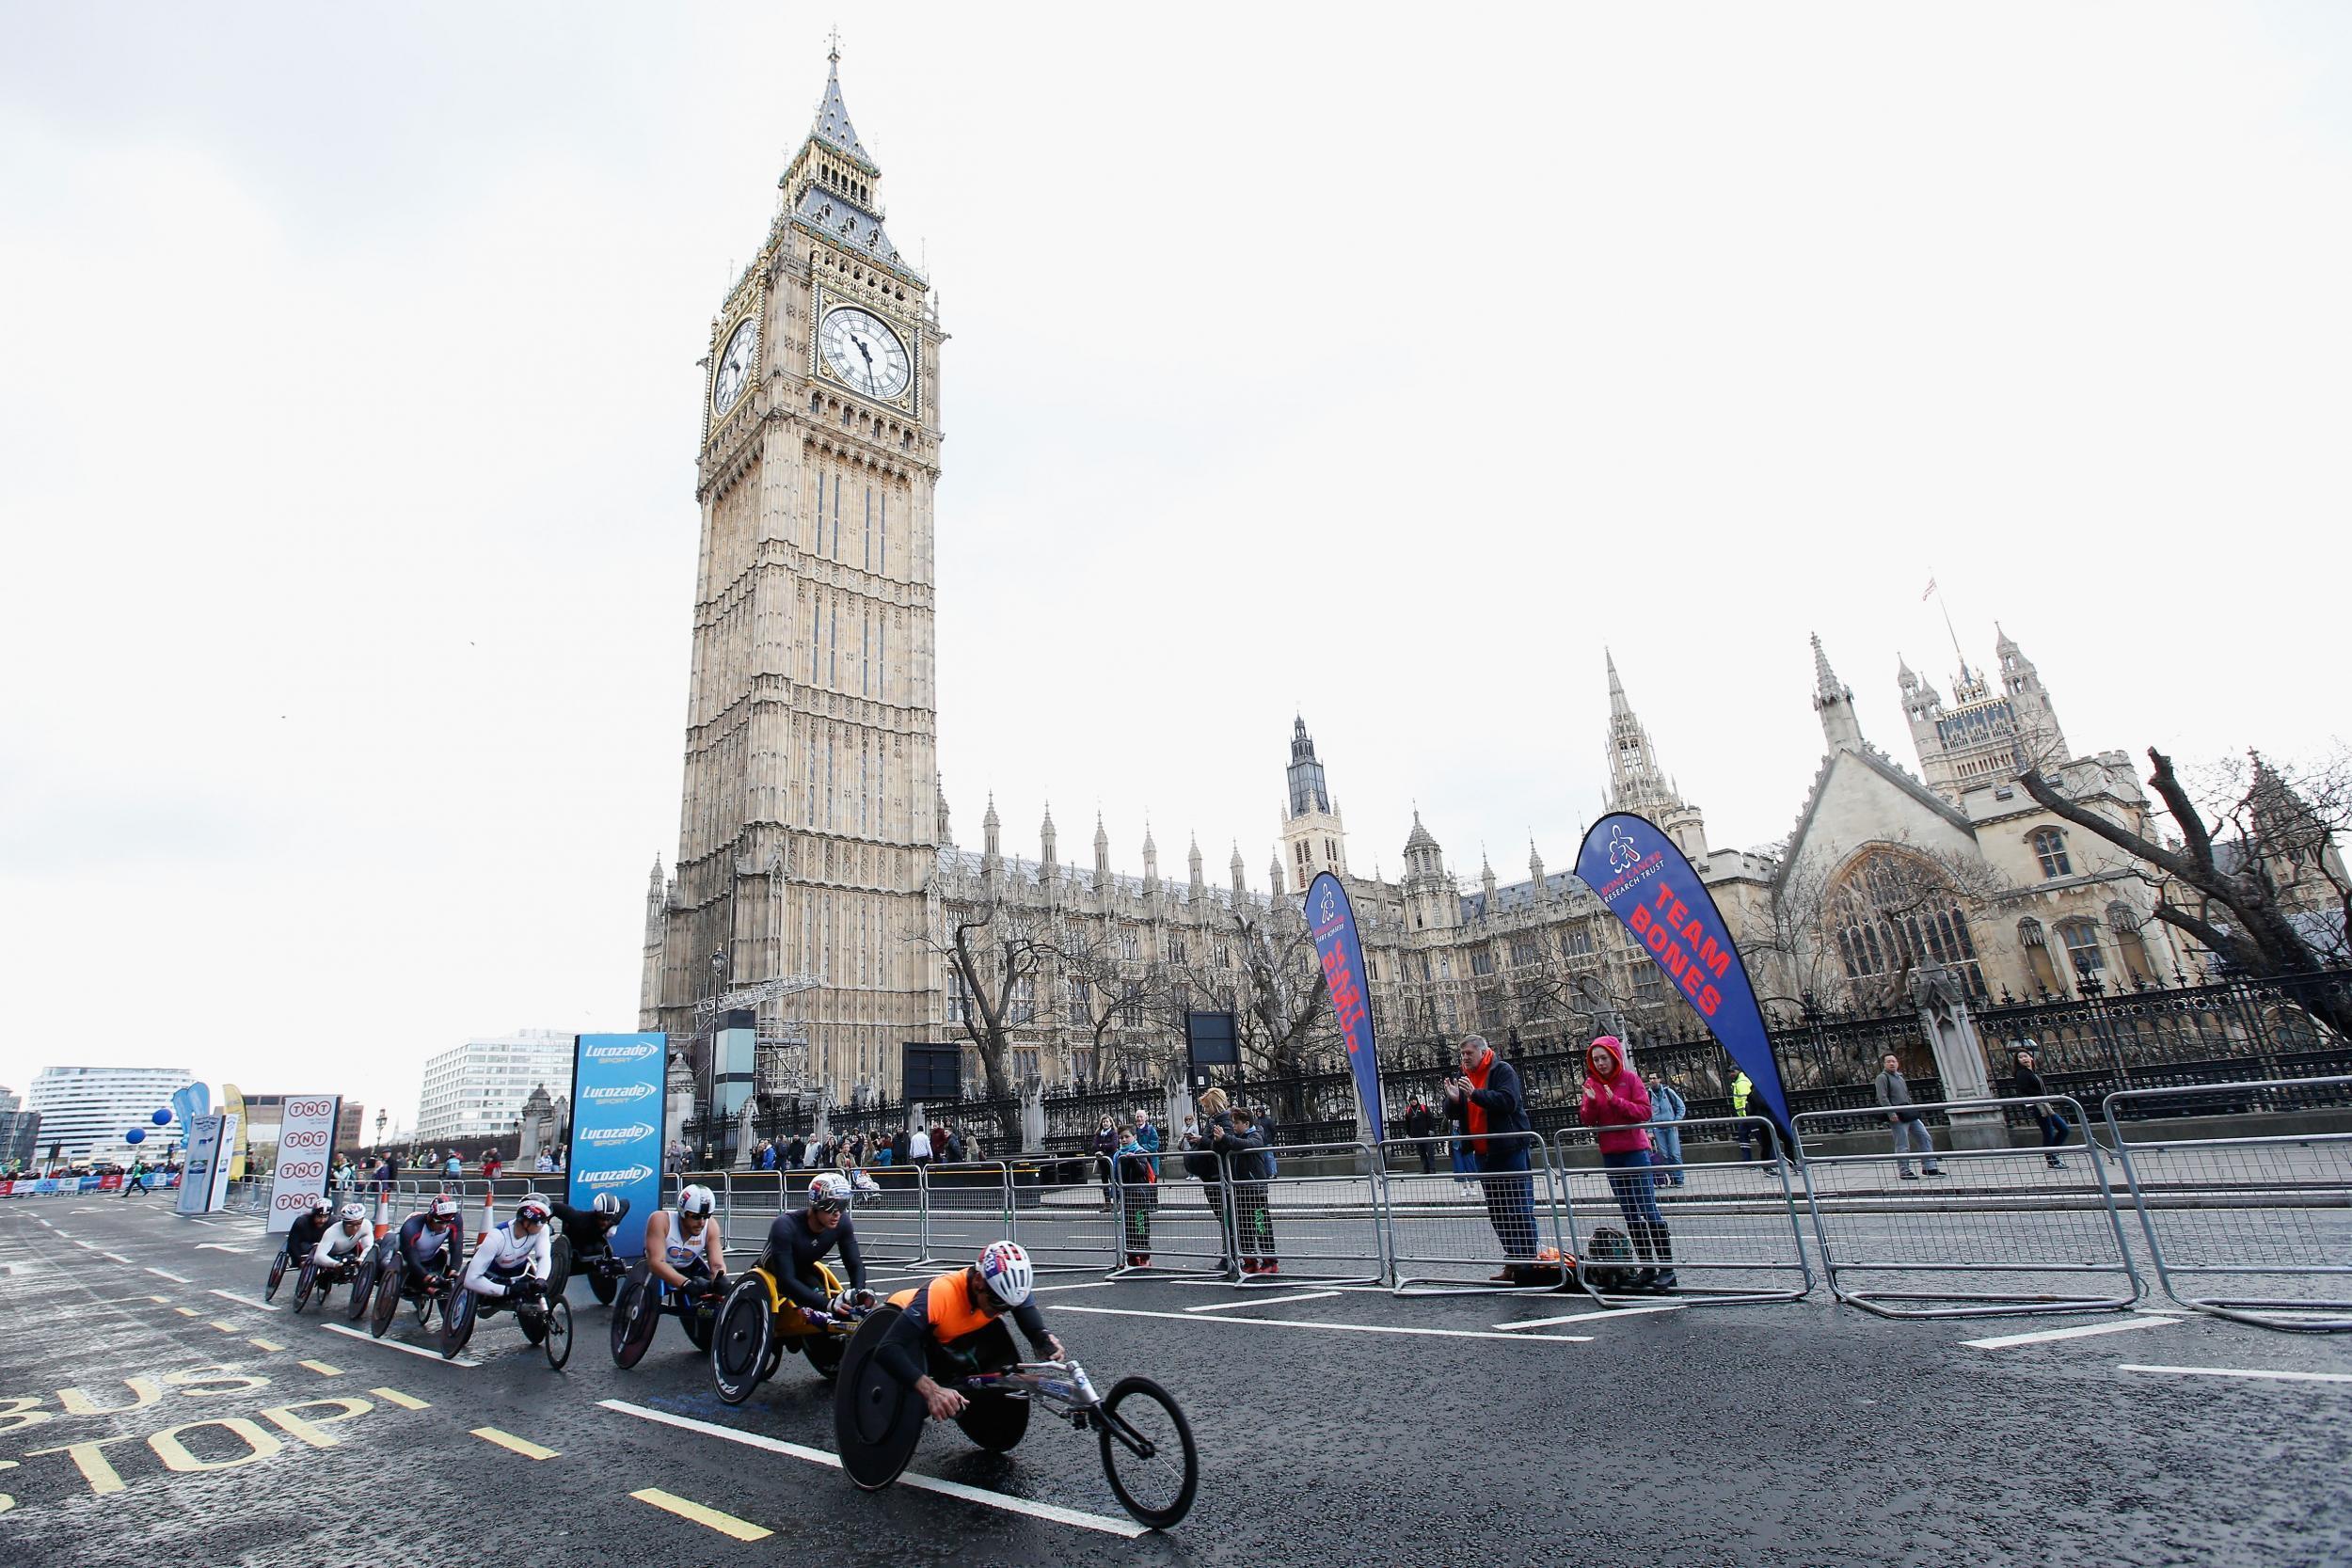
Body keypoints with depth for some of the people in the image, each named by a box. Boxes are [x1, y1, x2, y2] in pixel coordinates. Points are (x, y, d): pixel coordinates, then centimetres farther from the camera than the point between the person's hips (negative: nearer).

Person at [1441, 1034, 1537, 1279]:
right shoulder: (1463, 1076, 13)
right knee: (1496, 1212, 11)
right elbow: (1453, 1113, 10)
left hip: (1510, 1151, -7)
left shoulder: (1502, 1070, -7)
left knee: (1520, 1209, -4)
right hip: (1483, 1154, 7)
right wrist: (1453, 1099, -12)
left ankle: (1528, 1261, 1)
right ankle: (1512, 1262, 18)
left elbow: (1508, 1101, -22)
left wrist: (1475, 1093, -29)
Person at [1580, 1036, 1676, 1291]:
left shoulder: (1630, 1078, -4)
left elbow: (1644, 1111, -12)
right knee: (1630, 1213, 9)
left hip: (1635, 1150, -5)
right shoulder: (1591, 1083, 6)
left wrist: (1615, 1101, -23)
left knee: (1648, 1208, -8)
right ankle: (1647, 1266, 16)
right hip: (1610, 1154, 5)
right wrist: (1590, 1102, -17)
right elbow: (1587, 1121, 2)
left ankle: (1667, 1267, -3)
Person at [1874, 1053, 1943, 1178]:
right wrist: (1891, 1113, -21)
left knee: (1925, 1138, 7)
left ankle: (1929, 1167, 16)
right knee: (1902, 1145, -4)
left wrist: (1913, 1110, 22)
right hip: (1897, 1116, -8)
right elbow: (1882, 1098, -15)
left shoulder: (1900, 1077, 20)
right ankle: (1904, 1171, 5)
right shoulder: (1882, 1078, -7)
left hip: (1910, 1115, 8)